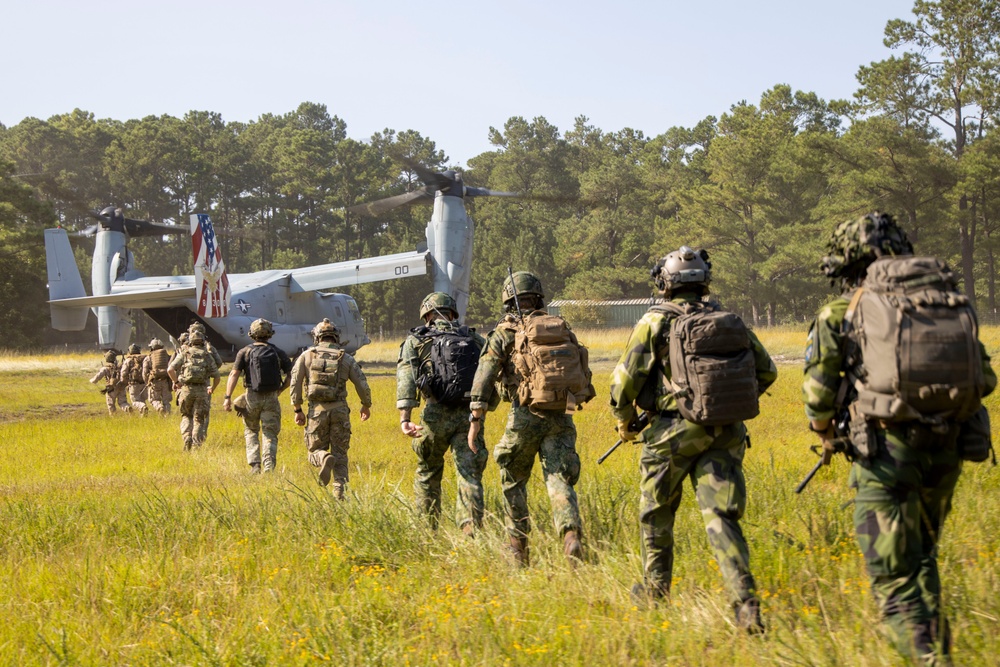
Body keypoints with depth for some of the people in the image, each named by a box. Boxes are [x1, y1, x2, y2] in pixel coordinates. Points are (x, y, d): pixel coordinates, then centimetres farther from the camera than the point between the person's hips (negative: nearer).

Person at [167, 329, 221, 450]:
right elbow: (216, 377, 8)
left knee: (186, 416, 18)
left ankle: (187, 438, -1)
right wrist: (212, 389, 24)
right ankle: (196, 445, -2)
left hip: (186, 389, 0)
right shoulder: (207, 356, 10)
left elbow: (170, 369, -6)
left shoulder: (184, 354, 7)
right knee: (199, 419, 7)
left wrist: (176, 382, 6)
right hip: (202, 391, 0)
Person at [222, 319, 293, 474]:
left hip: (252, 397, 0)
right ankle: (269, 468, -13)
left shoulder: (245, 352, 0)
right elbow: (291, 375, 3)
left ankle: (255, 465, 7)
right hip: (271, 398, 0)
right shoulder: (278, 352, 4)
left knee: (251, 431, 19)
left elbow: (234, 374, -9)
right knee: (270, 435, 3)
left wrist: (228, 397, -10)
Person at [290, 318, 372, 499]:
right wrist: (366, 405, 20)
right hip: (340, 409, 1)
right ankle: (340, 491, -1)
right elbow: (362, 385, 4)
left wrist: (297, 410, 4)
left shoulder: (306, 356, 4)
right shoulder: (346, 358, 5)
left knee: (316, 449, 12)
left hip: (317, 410, -1)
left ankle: (324, 459, -23)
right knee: (340, 453, 9)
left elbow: (295, 383, -2)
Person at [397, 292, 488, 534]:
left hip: (436, 415, 0)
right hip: (470, 415, 1)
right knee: (470, 476, -2)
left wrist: (405, 418, -15)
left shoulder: (415, 340, 8)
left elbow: (406, 378, -7)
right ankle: (471, 529, -21)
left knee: (427, 474, 20)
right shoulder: (475, 340, 14)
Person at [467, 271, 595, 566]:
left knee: (513, 481, 17)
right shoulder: (562, 328, 15)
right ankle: (571, 534, -29)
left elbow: (486, 373, -8)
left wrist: (476, 419, -12)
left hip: (526, 415, -2)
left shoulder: (506, 332, 4)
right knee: (559, 480, -2)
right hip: (561, 417, 2)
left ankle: (518, 549, 19)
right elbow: (583, 372, 13)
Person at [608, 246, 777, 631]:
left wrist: (625, 422, 9)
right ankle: (745, 598, -17)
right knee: (721, 517, 0)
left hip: (675, 431, -3)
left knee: (656, 511, 18)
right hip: (726, 434, 3)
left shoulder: (656, 322, -5)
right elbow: (766, 372, 14)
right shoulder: (730, 322, 8)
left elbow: (625, 379, -7)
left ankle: (656, 588, 31)